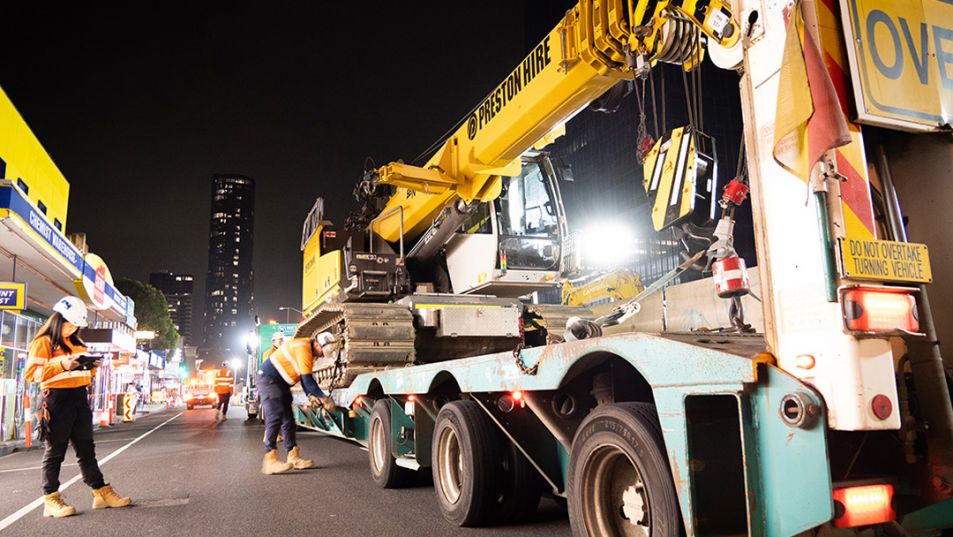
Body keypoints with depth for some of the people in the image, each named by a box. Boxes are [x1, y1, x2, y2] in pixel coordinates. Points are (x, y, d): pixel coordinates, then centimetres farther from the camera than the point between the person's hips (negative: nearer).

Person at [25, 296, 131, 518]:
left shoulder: (76, 343, 18)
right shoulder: (43, 342, -4)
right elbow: (32, 373, -14)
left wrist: (91, 366, 3)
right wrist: (61, 364, -26)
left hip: (80, 397, 7)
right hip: (57, 398, -7)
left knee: (86, 448, 10)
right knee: (55, 450, -1)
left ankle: (101, 492, 13)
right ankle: (51, 500, 8)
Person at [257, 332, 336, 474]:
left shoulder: (308, 350, 8)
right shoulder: (303, 348, -23)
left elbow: (304, 377, 11)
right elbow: (308, 379, -24)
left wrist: (310, 395, -2)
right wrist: (323, 398, -18)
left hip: (280, 383, 11)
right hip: (268, 379, -11)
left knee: (288, 420, 8)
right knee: (275, 417, -19)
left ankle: (293, 457, 11)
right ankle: (270, 460, -23)